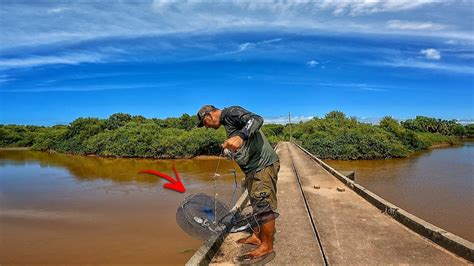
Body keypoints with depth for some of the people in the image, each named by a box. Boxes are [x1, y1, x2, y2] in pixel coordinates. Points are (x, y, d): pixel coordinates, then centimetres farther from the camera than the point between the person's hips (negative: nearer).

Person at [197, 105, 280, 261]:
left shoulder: (231, 112, -8)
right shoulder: (227, 123, 21)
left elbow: (256, 119, -26)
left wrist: (240, 136, -43)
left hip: (263, 165, -10)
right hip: (254, 168, 10)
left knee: (263, 205, -3)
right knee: (257, 204, 18)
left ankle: (267, 246, 8)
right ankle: (257, 236, 31)